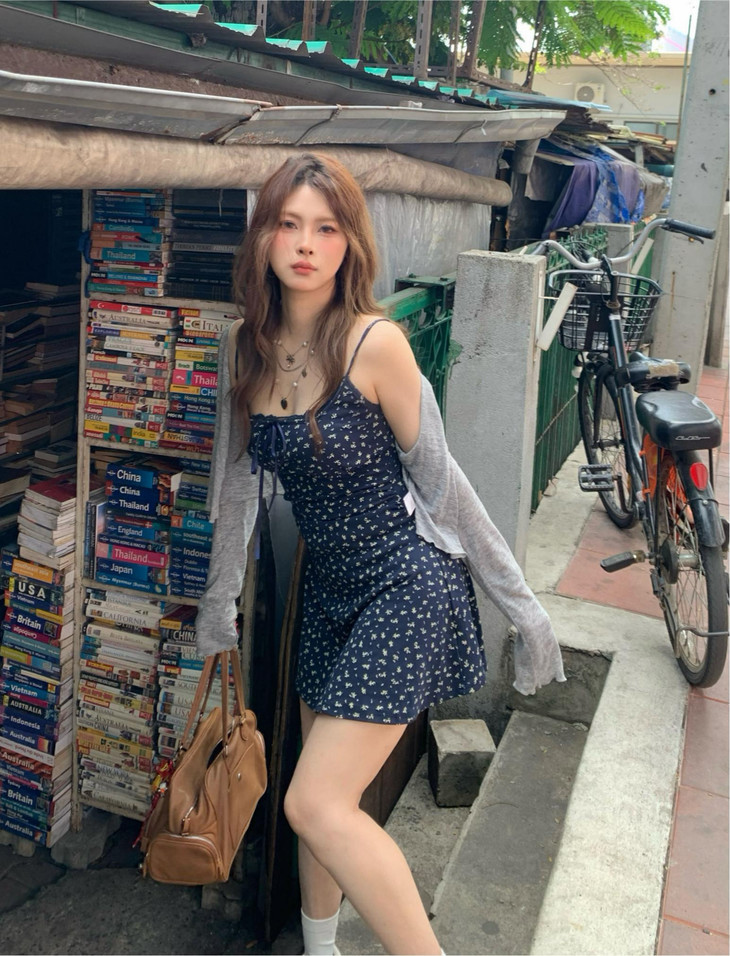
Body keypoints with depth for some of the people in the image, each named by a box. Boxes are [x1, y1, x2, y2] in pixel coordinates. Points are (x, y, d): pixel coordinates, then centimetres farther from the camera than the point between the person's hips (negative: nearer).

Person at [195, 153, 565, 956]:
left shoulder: (374, 342, -17)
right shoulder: (246, 352, 1)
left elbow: (438, 479, -11)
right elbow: (237, 484, 11)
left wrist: (518, 601, -5)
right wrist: (218, 605, 19)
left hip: (407, 586, -6)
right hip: (328, 588, 6)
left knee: (316, 804, -11)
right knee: (321, 796, 16)